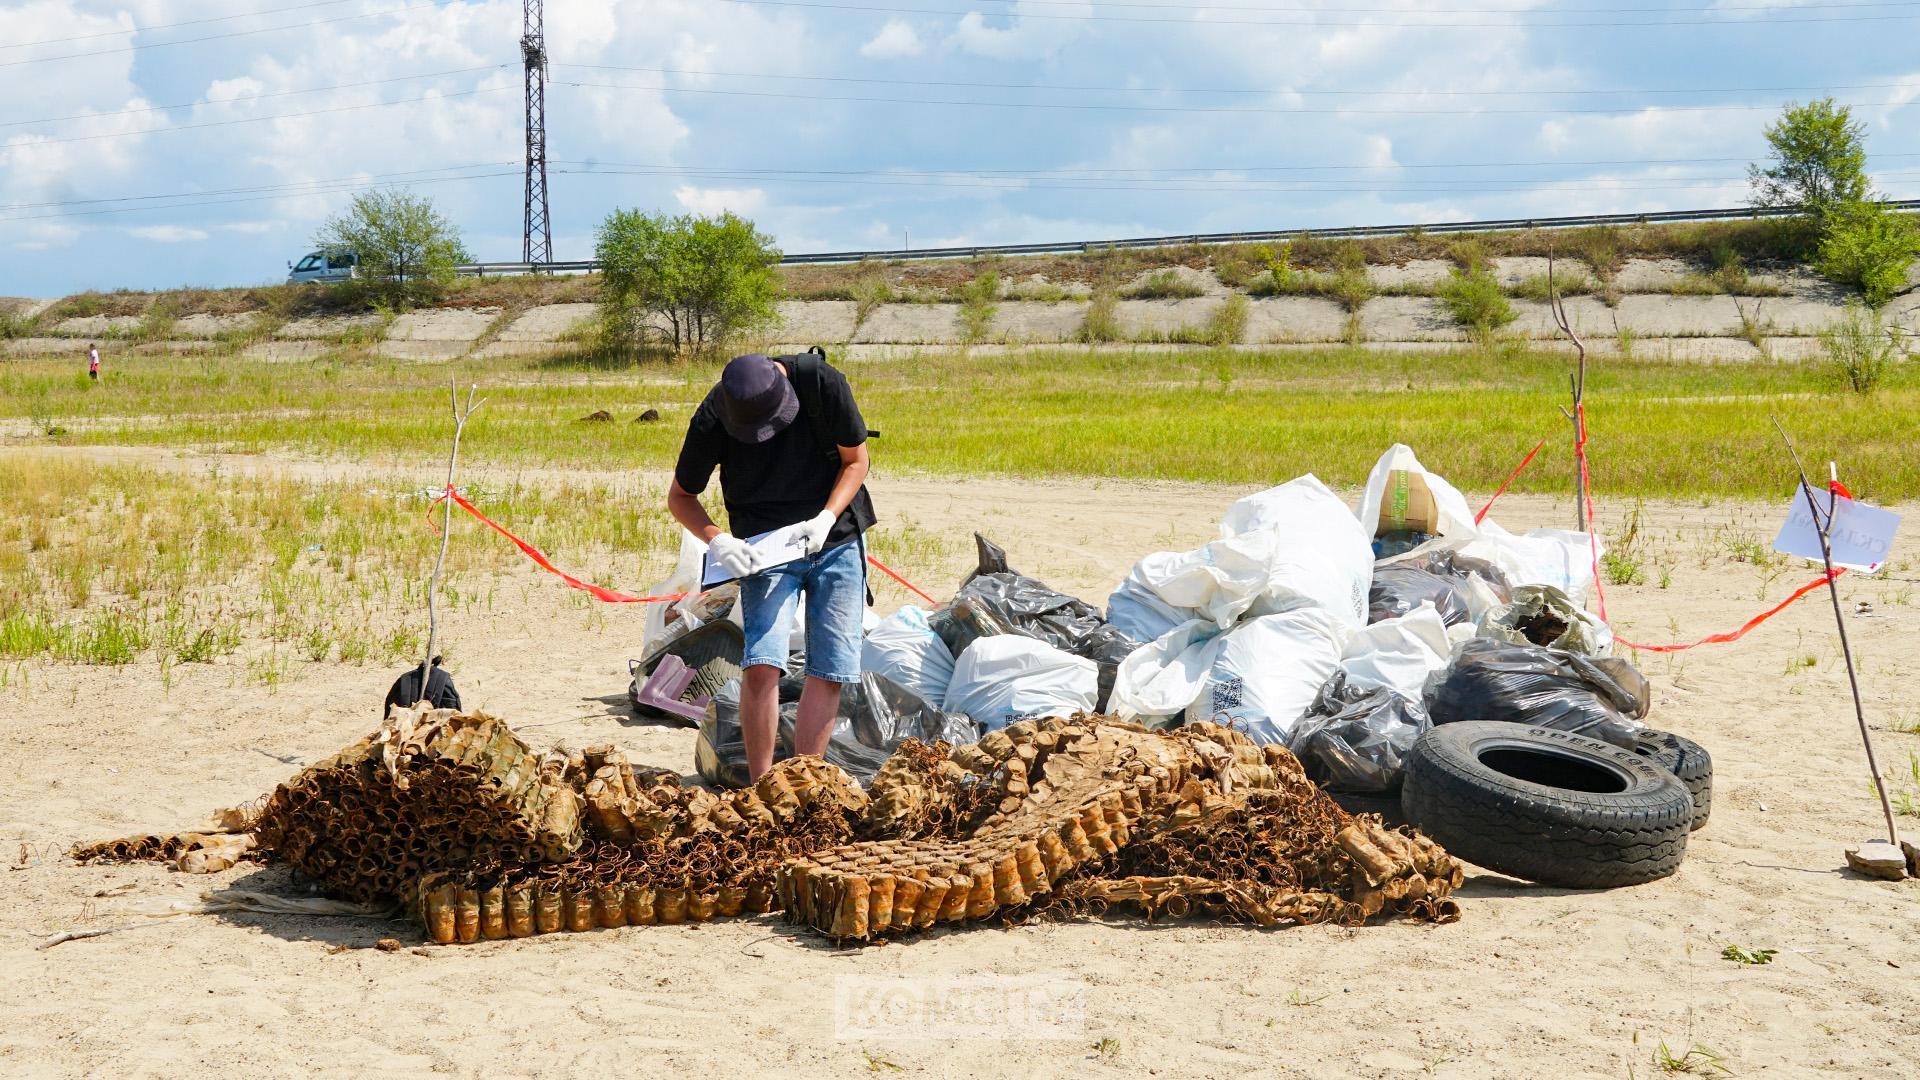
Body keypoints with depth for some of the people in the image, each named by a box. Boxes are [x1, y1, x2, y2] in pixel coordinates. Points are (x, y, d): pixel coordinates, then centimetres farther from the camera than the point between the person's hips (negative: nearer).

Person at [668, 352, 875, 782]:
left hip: (836, 541, 1)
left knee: (830, 669, -4)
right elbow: (680, 496, -2)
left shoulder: (821, 382, -18)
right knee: (762, 662, -18)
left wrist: (825, 519, -19)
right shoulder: (711, 420, -17)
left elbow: (856, 459, -4)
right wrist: (716, 540, -21)